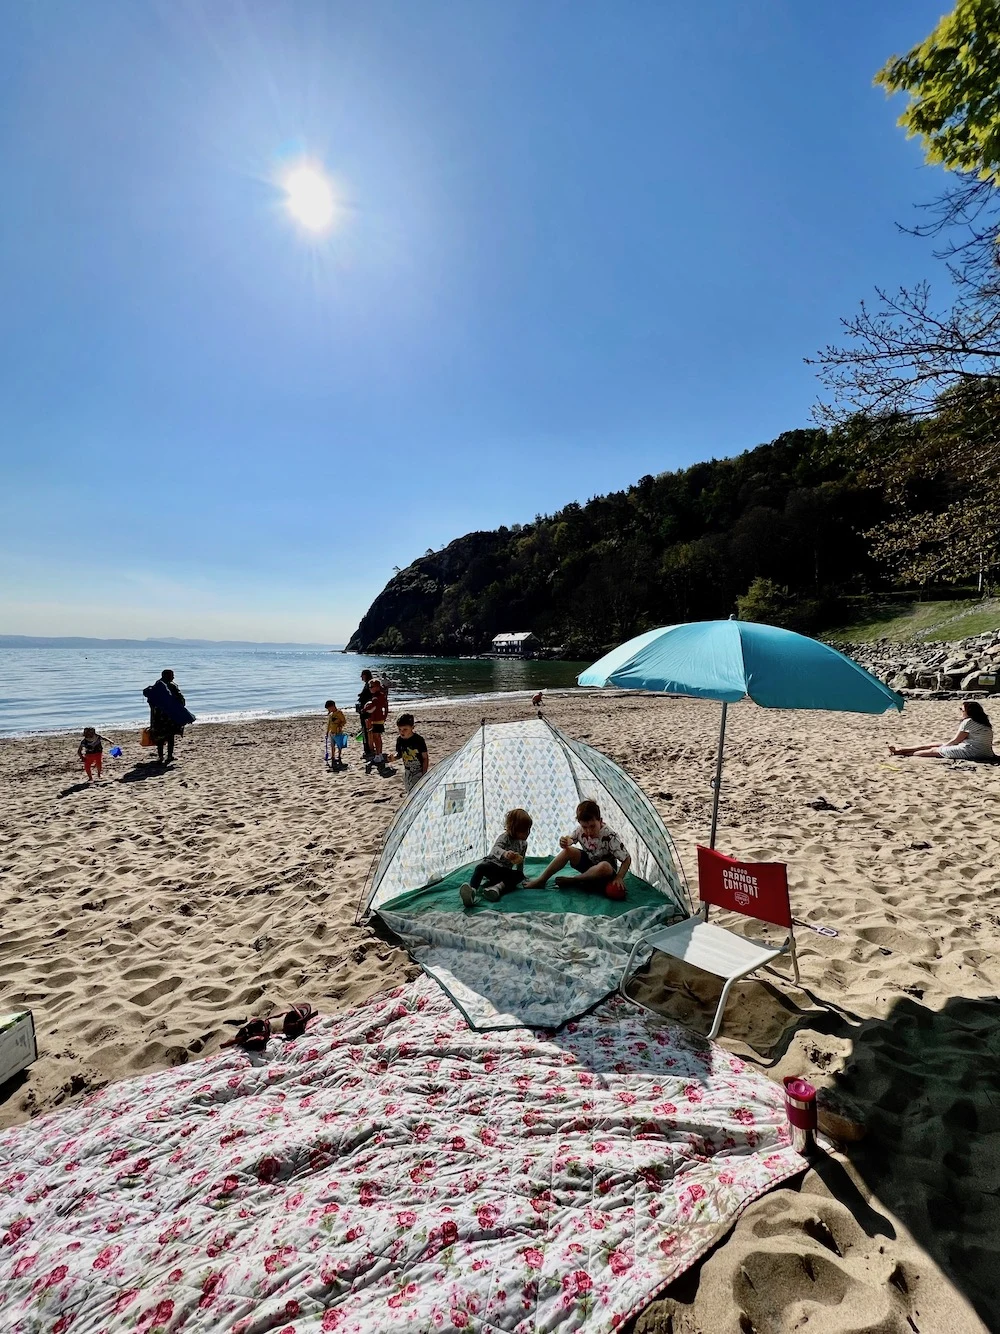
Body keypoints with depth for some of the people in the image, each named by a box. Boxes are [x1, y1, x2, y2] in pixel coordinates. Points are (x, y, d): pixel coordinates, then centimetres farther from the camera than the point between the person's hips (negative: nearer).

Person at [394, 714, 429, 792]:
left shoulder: (418, 739, -20)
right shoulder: (399, 740, -5)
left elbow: (425, 758, -14)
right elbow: (399, 754, 9)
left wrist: (424, 775, -17)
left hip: (419, 772, -6)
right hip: (407, 772, 6)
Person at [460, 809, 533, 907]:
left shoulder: (523, 844, 6)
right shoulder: (505, 837, -13)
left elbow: (521, 861, 22)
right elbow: (496, 849, -34)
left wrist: (520, 874, 26)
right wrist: (505, 853, -55)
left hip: (505, 870, 5)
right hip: (491, 863, -5)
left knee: (519, 876, -25)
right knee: (480, 868, -36)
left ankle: (497, 887, -48)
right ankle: (472, 890, -60)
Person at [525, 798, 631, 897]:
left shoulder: (610, 836, -27)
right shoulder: (580, 830, -15)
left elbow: (627, 859, -23)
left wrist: (619, 877, -37)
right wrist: (565, 842, -28)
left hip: (606, 871, -4)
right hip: (588, 864, 4)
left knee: (604, 867, -39)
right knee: (568, 851, -22)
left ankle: (571, 880, -19)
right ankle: (540, 880, -15)